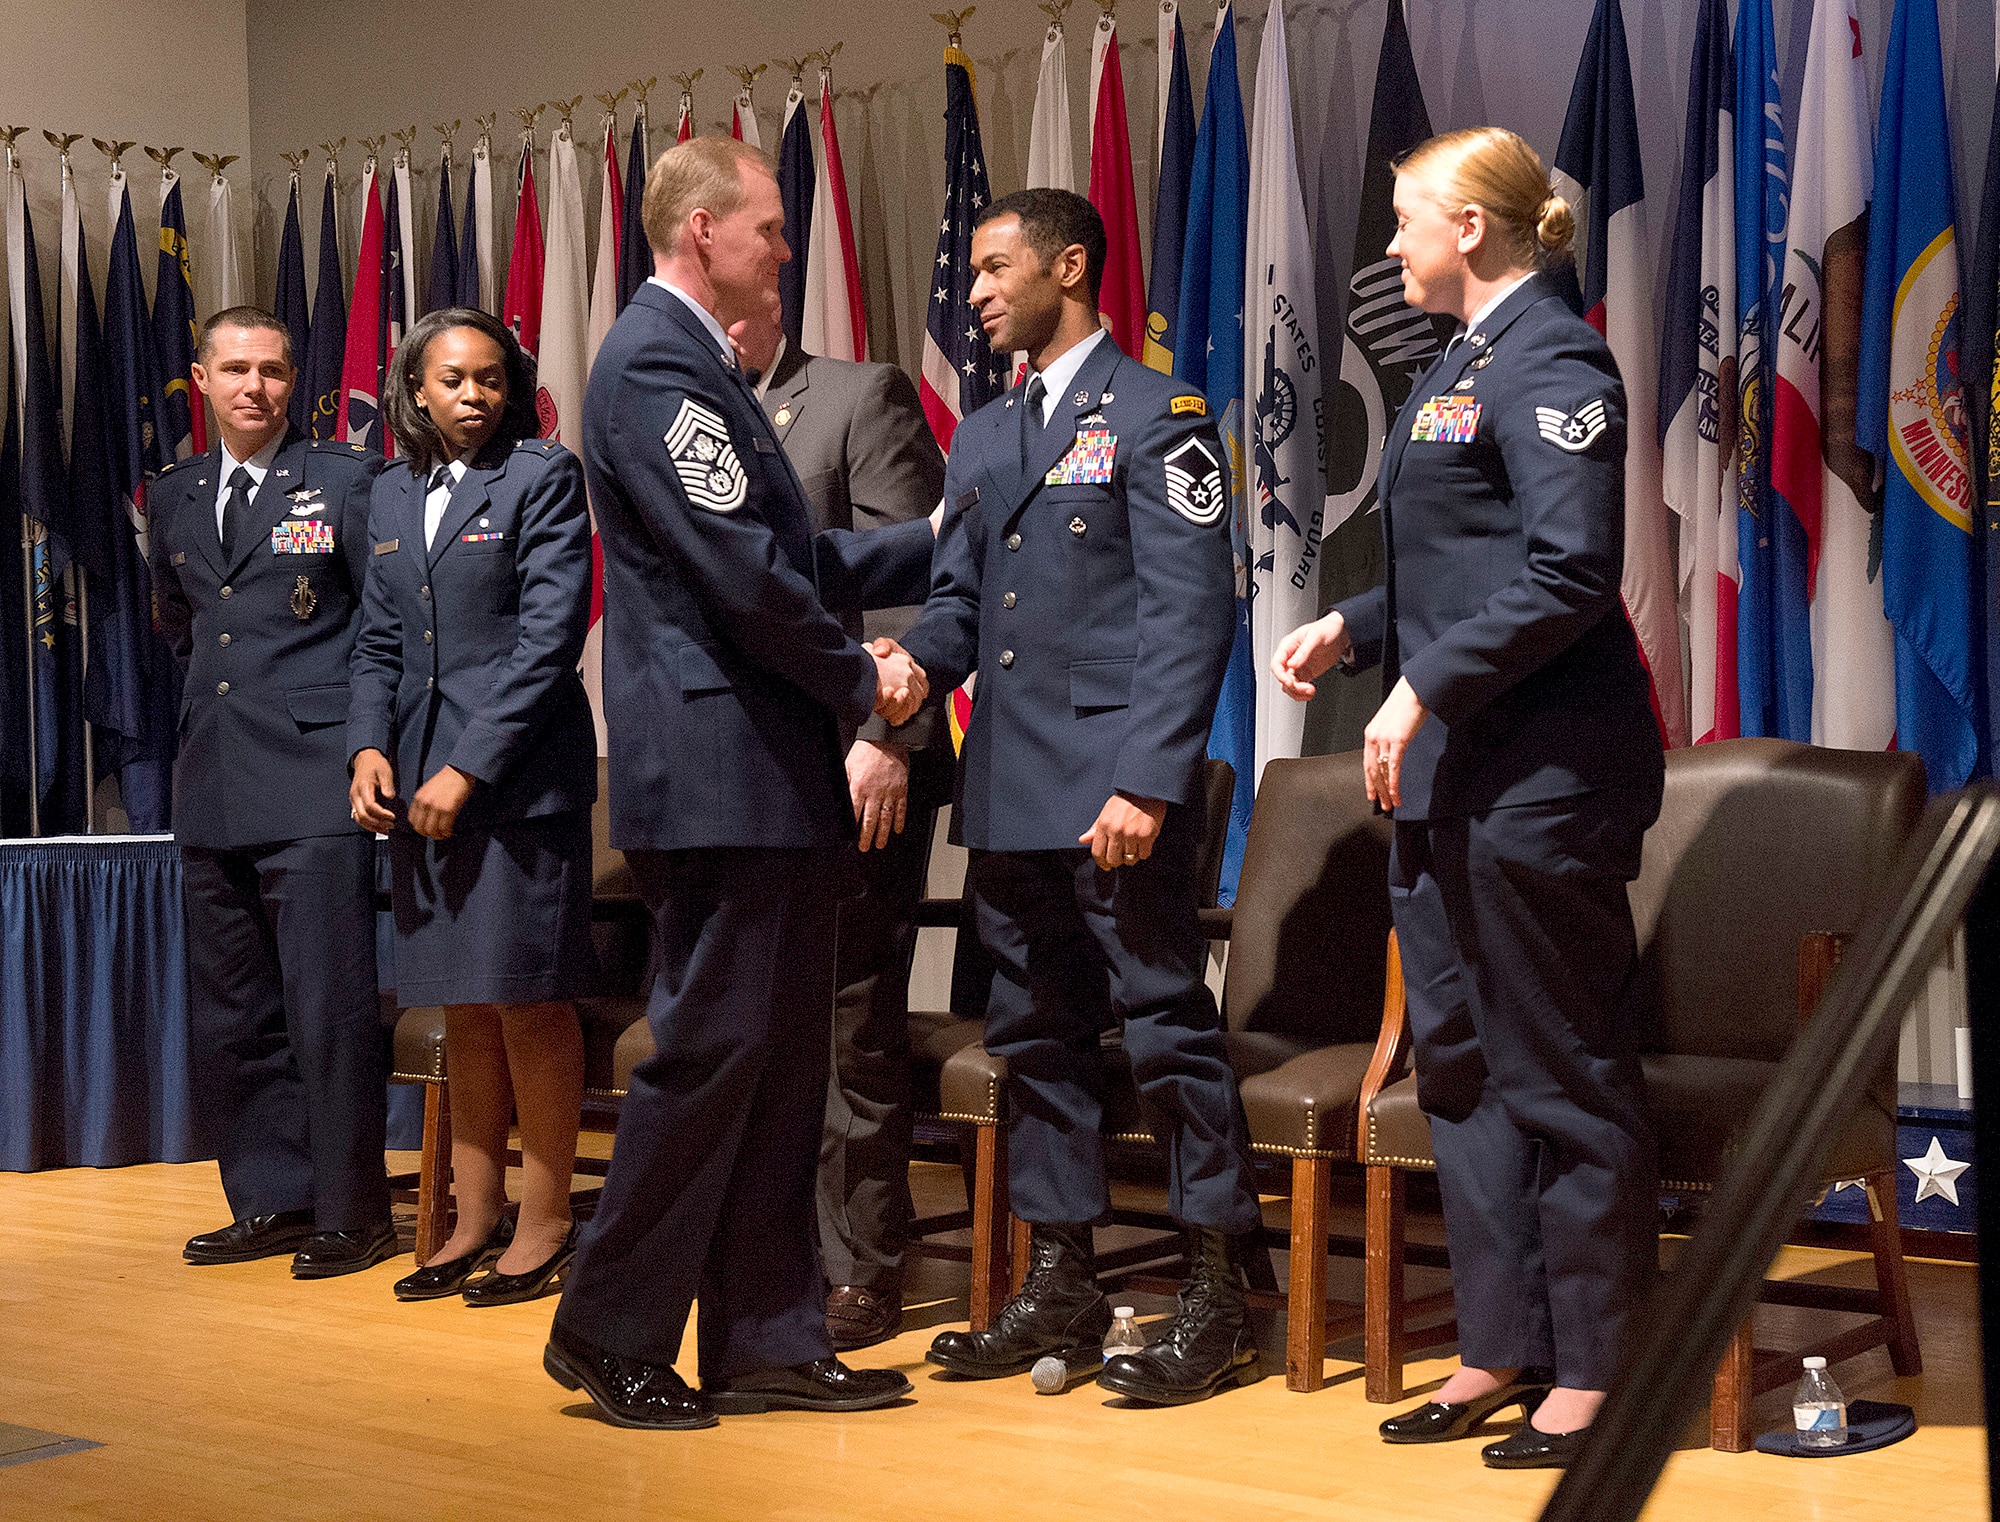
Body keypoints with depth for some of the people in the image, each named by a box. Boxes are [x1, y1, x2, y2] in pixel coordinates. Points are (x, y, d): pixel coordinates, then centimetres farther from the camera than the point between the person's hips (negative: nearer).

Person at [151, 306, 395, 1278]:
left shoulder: (345, 480, -1)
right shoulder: (174, 496, 16)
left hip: (313, 778, -6)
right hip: (214, 790, 6)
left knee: (330, 1010, -6)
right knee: (230, 1016, 10)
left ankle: (350, 1214, 4)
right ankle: (272, 1202, 20)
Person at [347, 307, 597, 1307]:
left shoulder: (543, 477, -3)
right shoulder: (393, 494, 16)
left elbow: (550, 636, -10)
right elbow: (380, 639, 18)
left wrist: (469, 768, -14)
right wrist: (369, 747, 0)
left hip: (519, 773, -6)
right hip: (419, 780, 6)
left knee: (528, 999, -3)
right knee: (464, 1008, 10)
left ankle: (544, 1225, 7)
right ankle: (477, 1218, 17)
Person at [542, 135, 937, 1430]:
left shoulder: (698, 363, 20)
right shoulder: (653, 363, -12)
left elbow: (794, 557, 22)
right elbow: (741, 571, -18)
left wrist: (942, 538, 21)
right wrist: (861, 678, -7)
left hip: (772, 778, 10)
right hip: (719, 769, -10)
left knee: (781, 1061, 10)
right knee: (712, 1046, -5)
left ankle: (770, 1344, 16)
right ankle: (610, 1334, 8)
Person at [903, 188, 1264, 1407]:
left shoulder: (1156, 416, -4)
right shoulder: (983, 436, 18)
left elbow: (1191, 611, -11)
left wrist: (1147, 783, -19)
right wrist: (909, 665, -4)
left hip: (1115, 790, -8)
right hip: (1011, 792, 8)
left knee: (1168, 1025, -4)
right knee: (1036, 1034, 12)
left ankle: (1219, 1296, 5)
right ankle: (1060, 1285, 21)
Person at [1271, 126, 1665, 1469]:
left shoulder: (1552, 357, -12)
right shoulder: (1464, 363, 17)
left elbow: (1571, 568, -21)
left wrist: (1427, 687, -21)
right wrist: (1353, 629, 10)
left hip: (1541, 769, -10)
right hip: (1449, 767, 10)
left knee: (1561, 1072, -1)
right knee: (1461, 1062, 12)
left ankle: (1593, 1369, 9)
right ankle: (1503, 1345, 22)